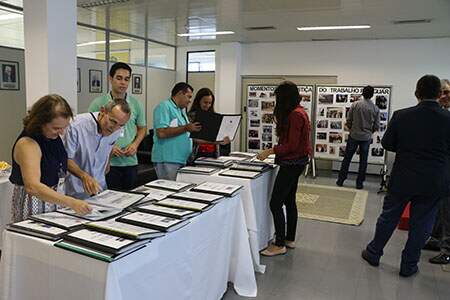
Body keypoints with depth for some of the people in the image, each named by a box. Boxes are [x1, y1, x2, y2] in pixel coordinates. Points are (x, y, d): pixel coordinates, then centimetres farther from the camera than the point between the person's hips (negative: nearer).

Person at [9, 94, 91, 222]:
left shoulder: (53, 136, -2)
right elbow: (32, 187, -38)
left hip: (52, 197, 8)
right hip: (32, 202, -7)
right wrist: (71, 202, -47)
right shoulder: (27, 144, -26)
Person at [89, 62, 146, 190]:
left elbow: (142, 128, 15)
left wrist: (135, 144, -3)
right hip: (108, 162, -3)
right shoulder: (98, 103, -3)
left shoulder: (136, 104, 6)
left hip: (131, 161, 3)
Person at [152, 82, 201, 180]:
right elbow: (161, 133, -21)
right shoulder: (164, 107, -9)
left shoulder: (181, 110, 20)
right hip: (167, 161, -9)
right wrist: (185, 128, -19)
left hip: (181, 160, 9)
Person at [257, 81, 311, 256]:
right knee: (289, 201, 17)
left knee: (275, 204, -6)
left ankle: (279, 245, 3)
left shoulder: (295, 115, -19)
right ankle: (290, 239, 28)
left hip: (292, 163, -11)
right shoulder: (299, 112, 13)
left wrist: (270, 151, -17)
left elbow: (291, 145, -21)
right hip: (295, 162, 11)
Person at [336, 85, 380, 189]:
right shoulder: (375, 108, -3)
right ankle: (359, 183, 15)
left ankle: (340, 180, 14)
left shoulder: (355, 104, -6)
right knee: (363, 161, 10)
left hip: (354, 136, 0)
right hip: (366, 138, 1)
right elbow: (376, 126, 0)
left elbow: (348, 121, -4)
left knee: (347, 159, 9)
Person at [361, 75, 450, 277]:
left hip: (403, 178, 0)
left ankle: (373, 253, 30)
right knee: (421, 224, 13)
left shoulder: (401, 116, -11)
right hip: (434, 183, 0)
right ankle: (408, 265, 25)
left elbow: (387, 143, -3)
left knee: (389, 217, 16)